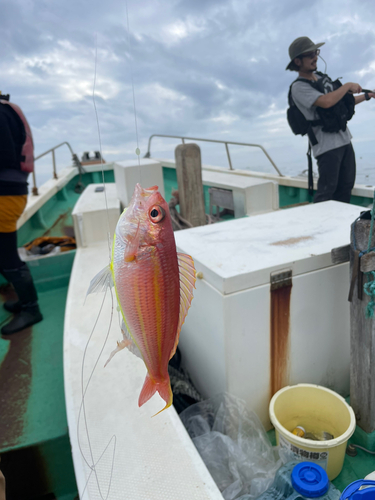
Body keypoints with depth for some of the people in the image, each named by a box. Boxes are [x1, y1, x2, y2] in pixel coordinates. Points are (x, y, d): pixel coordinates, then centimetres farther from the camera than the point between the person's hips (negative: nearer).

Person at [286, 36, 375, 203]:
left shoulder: (322, 77, 15)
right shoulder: (299, 87, -11)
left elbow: (342, 102, 26)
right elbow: (326, 102, -25)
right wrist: (347, 86, -11)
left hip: (344, 139, 8)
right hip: (327, 145, -8)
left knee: (346, 186, 10)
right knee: (327, 191, -7)